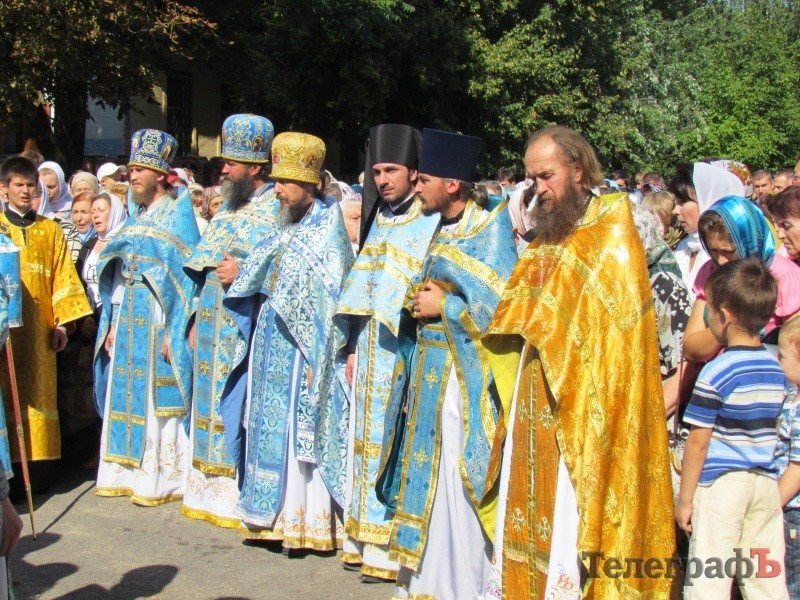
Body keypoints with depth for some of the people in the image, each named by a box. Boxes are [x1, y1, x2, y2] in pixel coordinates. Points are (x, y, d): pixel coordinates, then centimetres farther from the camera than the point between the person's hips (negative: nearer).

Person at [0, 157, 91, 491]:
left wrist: (63, 322, -1)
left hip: (39, 328, 1)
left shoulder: (50, 231, 13)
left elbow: (63, 277, 8)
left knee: (38, 395, 2)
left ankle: (38, 467, 6)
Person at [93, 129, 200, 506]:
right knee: (126, 398, 10)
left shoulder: (178, 214, -5)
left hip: (157, 323, -7)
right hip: (128, 322, 7)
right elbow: (116, 277, 18)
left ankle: (162, 478, 3)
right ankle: (128, 473, 18)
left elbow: (186, 275, -12)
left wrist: (174, 331, -18)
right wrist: (112, 324, 11)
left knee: (157, 400, -4)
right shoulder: (136, 219, 17)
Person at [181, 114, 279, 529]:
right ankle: (213, 493, 22)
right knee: (212, 399, 12)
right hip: (215, 326, 9)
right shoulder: (230, 208, 18)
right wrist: (197, 320, 18)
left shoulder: (276, 207, -8)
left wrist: (244, 271, -20)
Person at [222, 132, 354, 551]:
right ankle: (278, 516, 17)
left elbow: (333, 298, -13)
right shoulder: (286, 230, 15)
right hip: (270, 346, 8)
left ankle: (309, 521, 2)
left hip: (302, 348, -8)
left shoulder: (328, 229, -8)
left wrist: (318, 356, -18)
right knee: (271, 429, 9)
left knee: (301, 431, -5)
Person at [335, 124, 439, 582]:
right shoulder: (377, 220, 15)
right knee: (367, 440, 11)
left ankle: (389, 545, 3)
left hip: (404, 351, -7)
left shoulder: (431, 223, -9)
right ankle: (364, 537, 20)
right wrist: (354, 348, 16)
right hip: (371, 350, 7)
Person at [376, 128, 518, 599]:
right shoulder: (445, 229, 12)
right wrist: (420, 300, 6)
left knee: (455, 483, -4)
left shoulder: (490, 232, -12)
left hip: (462, 378, -8)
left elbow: (500, 310, -19)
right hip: (430, 370, 8)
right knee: (426, 477, 13)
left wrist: (442, 305, -13)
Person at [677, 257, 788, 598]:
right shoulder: (777, 369, 5)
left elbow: (698, 444, -12)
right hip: (767, 482, 6)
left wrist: (684, 499, -4)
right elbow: (770, 432, 14)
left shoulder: (715, 374, -15)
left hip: (721, 484, -6)